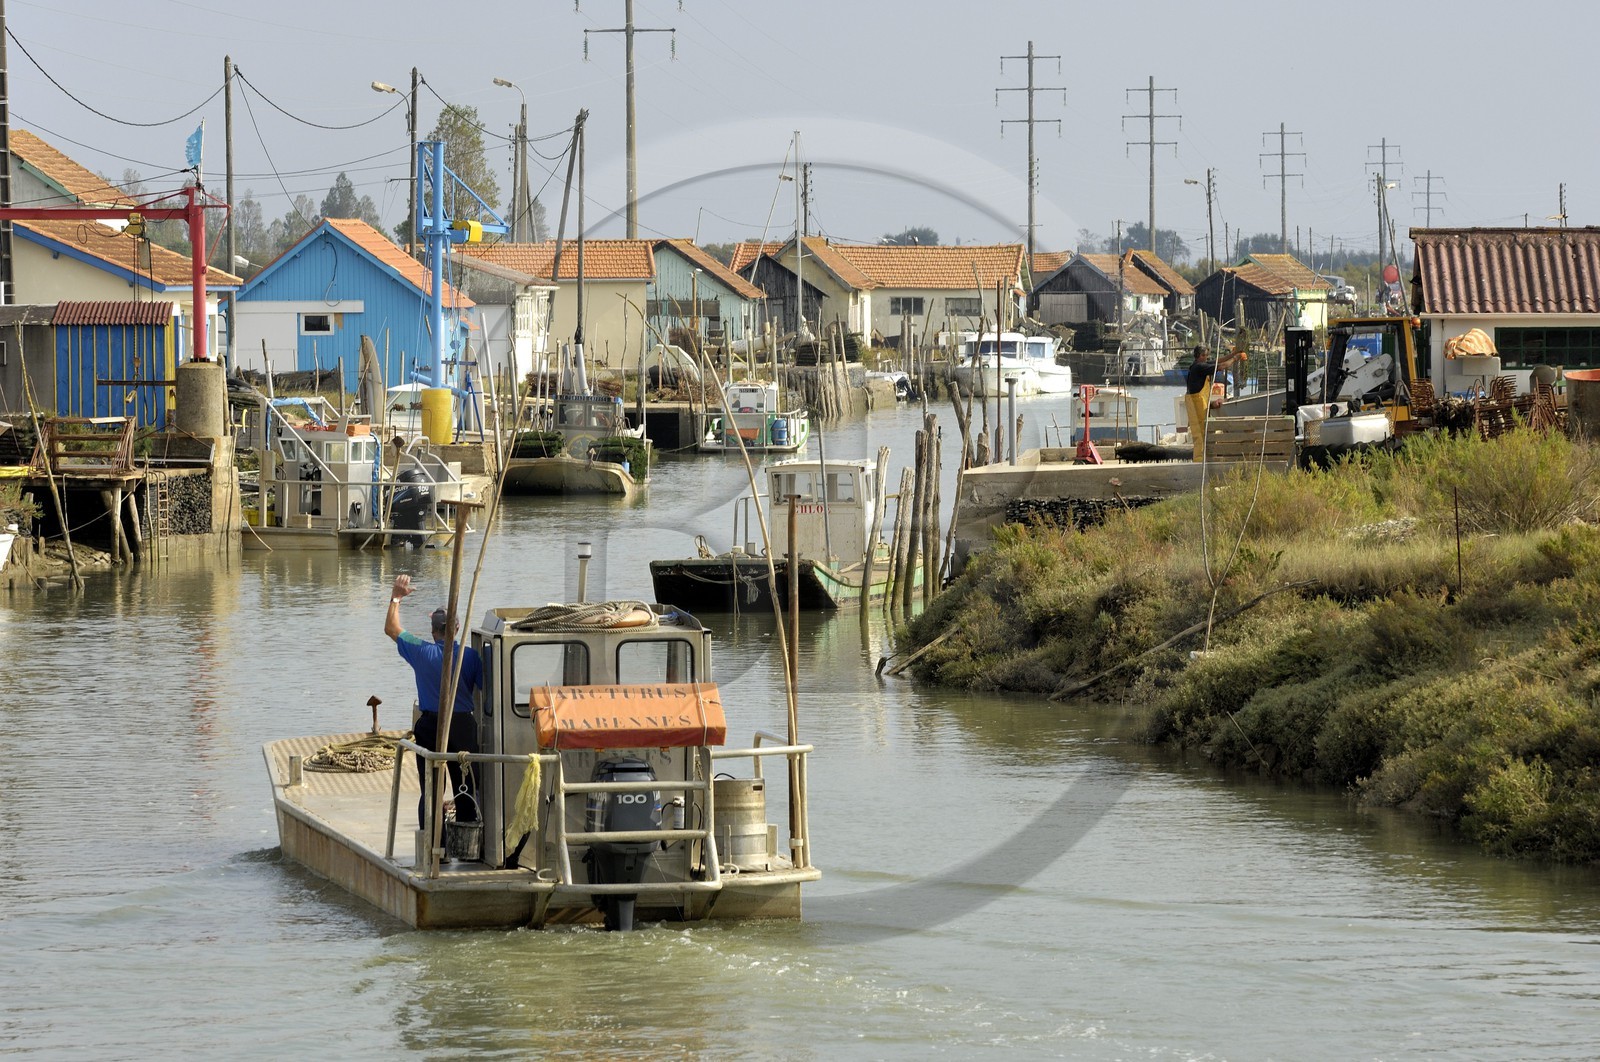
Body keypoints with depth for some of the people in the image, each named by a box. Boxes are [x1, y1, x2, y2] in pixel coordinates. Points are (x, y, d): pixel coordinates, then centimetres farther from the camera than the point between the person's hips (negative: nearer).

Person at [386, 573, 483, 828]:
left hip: (430, 725, -1)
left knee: (430, 790, 3)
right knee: (467, 788, 8)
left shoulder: (423, 653, -7)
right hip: (463, 726, 1)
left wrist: (396, 597, 14)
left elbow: (391, 629, 5)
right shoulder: (469, 655, -7)